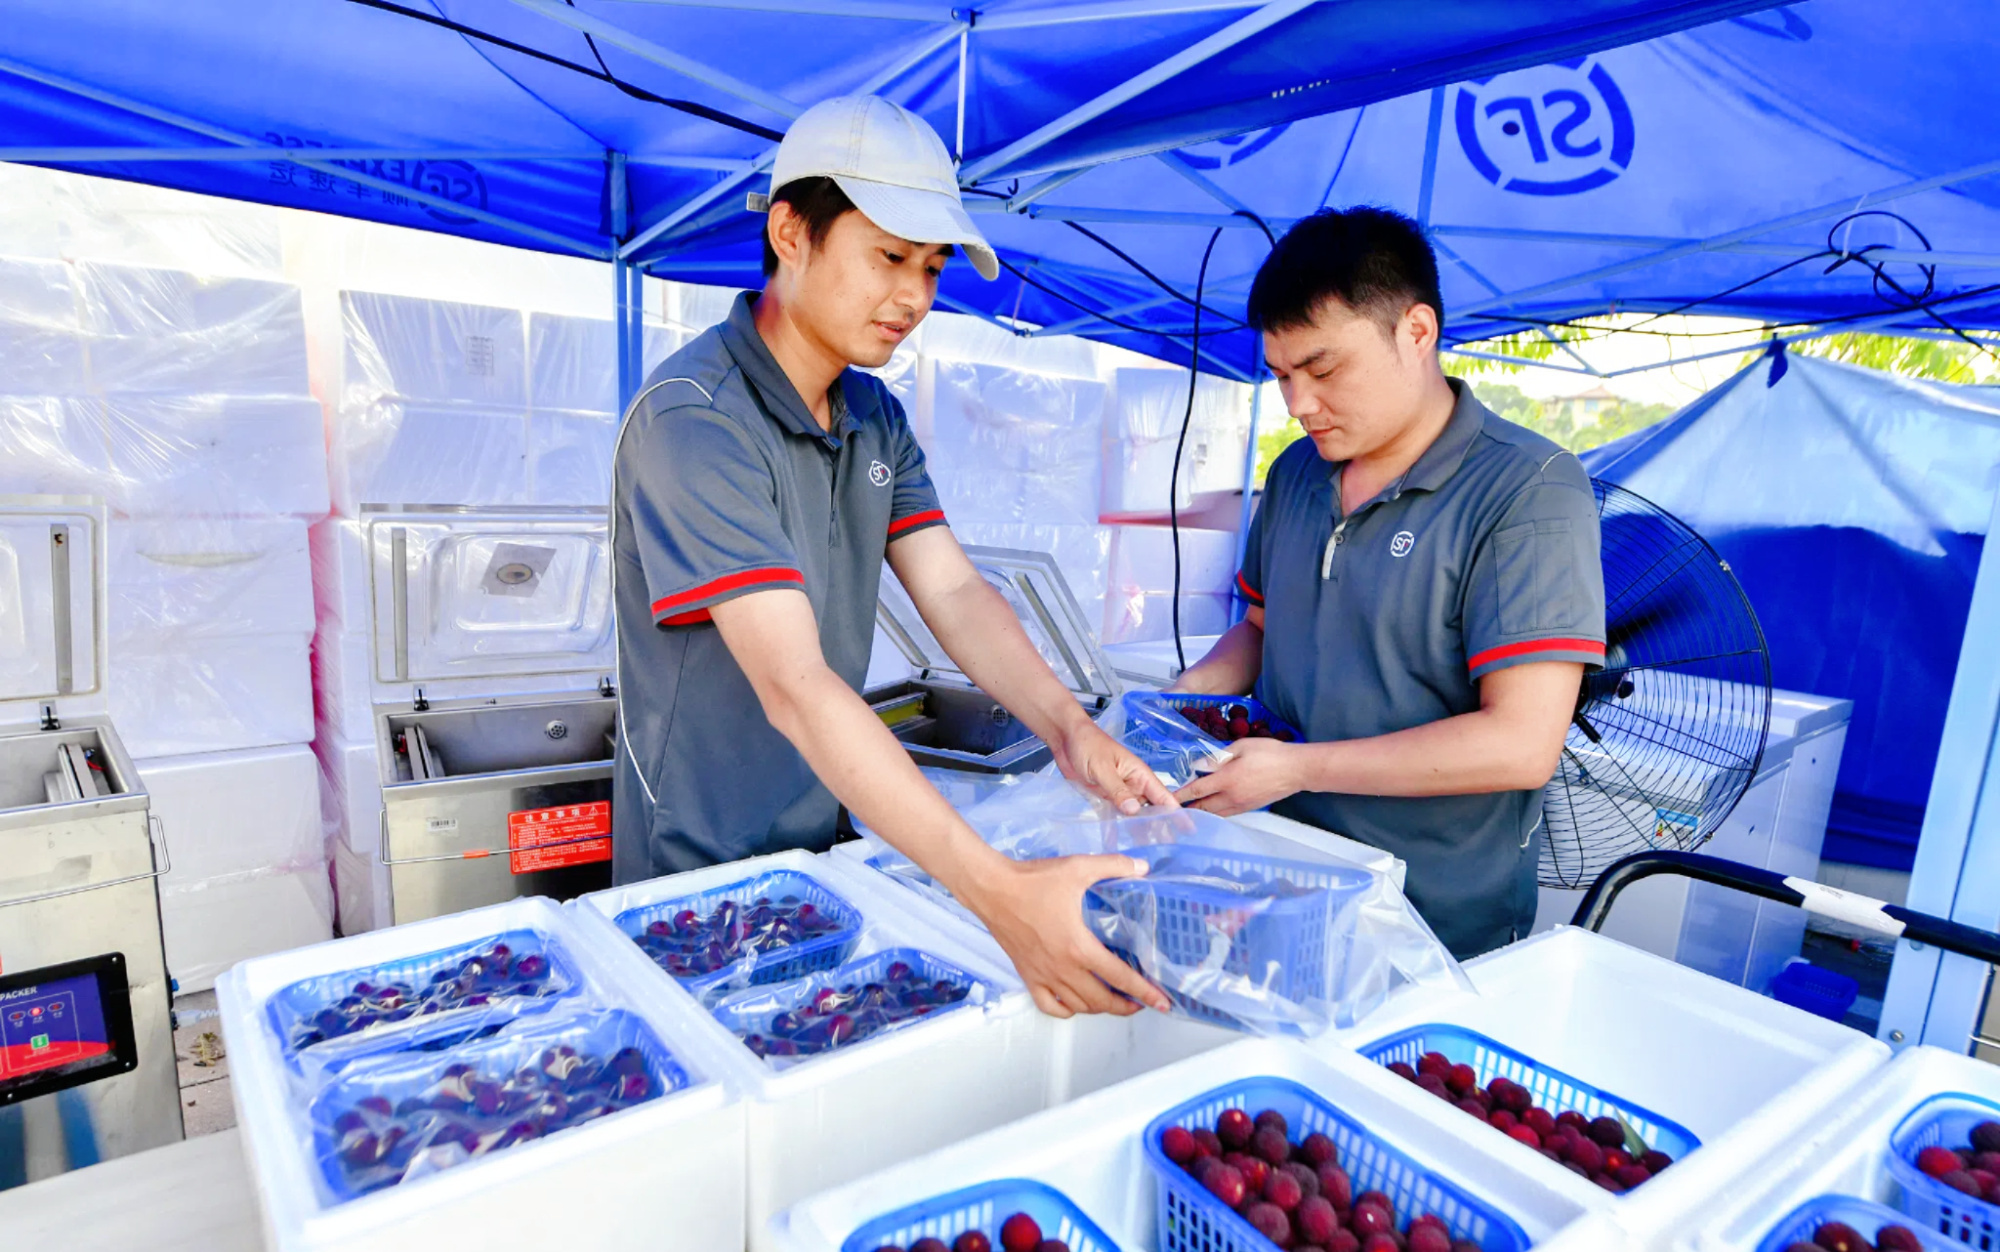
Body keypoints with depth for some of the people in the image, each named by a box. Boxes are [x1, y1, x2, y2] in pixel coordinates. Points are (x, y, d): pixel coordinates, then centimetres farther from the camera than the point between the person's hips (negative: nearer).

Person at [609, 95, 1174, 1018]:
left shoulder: (876, 419, 3)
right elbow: (794, 685, -34)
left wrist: (1067, 728, -22)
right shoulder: (692, 422, -25)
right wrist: (996, 891, -40)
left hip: (826, 842, 7)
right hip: (699, 876, -7)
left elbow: (954, 592, -5)